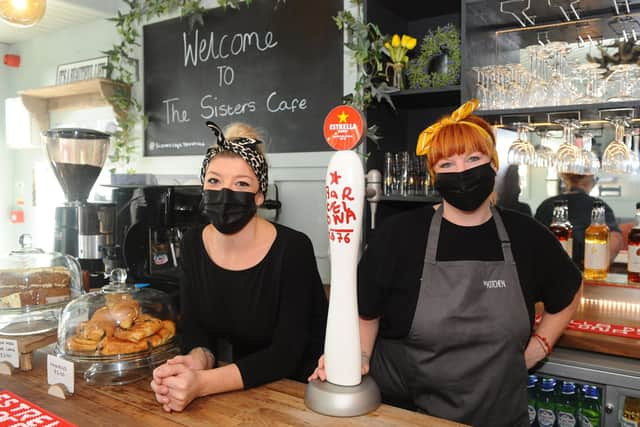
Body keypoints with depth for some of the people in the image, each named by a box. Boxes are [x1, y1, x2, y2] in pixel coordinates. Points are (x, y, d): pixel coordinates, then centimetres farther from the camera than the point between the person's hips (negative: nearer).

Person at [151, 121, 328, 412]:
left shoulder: (292, 249, -22)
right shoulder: (194, 244, -5)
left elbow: (285, 353, -22)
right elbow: (195, 327, -2)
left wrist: (201, 384, -31)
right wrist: (197, 360, -23)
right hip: (245, 386, 4)